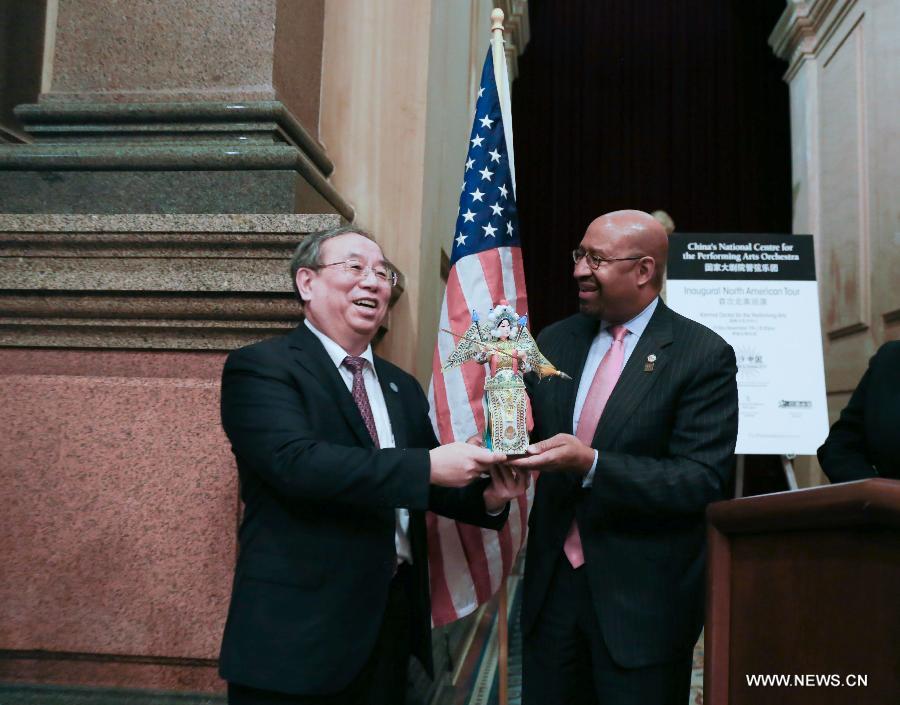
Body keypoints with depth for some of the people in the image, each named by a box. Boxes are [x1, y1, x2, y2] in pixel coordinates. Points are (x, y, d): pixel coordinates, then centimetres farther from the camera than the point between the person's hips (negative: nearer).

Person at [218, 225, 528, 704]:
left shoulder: (402, 387, 13)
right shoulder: (260, 367, -8)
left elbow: (424, 486, 14)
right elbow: (298, 462, -23)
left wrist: (486, 497, -6)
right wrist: (428, 466, -26)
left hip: (395, 619, 7)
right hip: (300, 627, -6)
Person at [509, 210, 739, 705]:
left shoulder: (704, 356, -11)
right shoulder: (554, 341, 5)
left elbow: (704, 480, -17)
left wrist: (592, 465, -28)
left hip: (642, 595, -4)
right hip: (552, 583, 5)